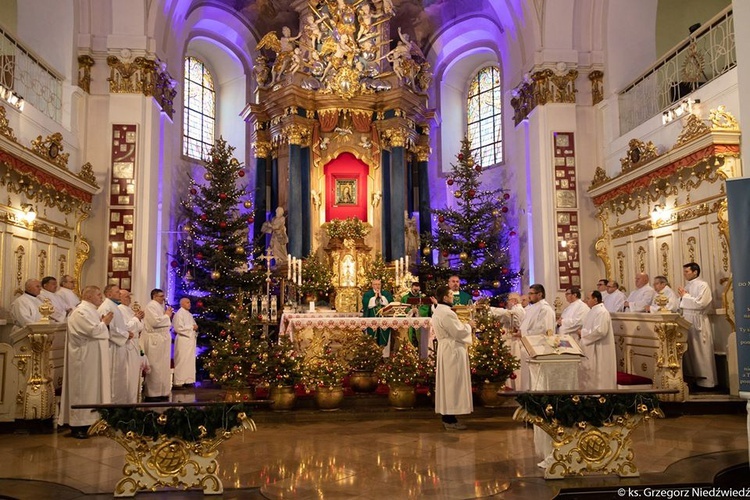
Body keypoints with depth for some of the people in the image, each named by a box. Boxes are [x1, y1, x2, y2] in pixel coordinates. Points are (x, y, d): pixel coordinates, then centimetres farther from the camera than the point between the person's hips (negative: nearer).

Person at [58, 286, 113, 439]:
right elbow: (93, 331, -24)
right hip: (84, 359, -10)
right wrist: (105, 323, -8)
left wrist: (104, 323, 3)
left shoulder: (92, 311, 15)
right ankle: (77, 425, 3)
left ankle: (88, 420, 19)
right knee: (82, 390, -4)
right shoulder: (80, 312, -16)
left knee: (92, 389, 12)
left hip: (94, 359, 10)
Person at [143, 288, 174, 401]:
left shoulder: (160, 306, 17)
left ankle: (161, 392, 16)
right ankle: (152, 394, 3)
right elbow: (155, 321, -23)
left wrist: (167, 316, 6)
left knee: (162, 366, 10)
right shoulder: (151, 306, -10)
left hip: (162, 338, 9)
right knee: (155, 368, -4)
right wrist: (167, 316, -10)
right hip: (155, 339, -9)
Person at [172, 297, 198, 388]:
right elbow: (179, 328, -18)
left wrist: (195, 327, 5)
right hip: (183, 340, -9)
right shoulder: (179, 314, -10)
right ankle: (178, 382, -3)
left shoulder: (189, 314, 16)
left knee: (190, 361, 9)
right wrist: (191, 327, -14)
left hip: (190, 340, 9)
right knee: (181, 361, -7)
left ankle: (188, 381, 15)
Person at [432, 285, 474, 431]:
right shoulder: (447, 313, -20)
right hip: (453, 351, -10)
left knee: (447, 383, 12)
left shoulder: (438, 311, 12)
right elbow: (458, 332, -18)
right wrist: (468, 325, -2)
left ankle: (446, 416, 17)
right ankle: (450, 420, -2)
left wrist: (464, 326, 13)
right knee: (453, 383, -6)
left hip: (446, 350, 10)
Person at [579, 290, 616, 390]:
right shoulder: (594, 311, 13)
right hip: (591, 349, 10)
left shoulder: (602, 312, -18)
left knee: (597, 375, -2)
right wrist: (583, 332, 3)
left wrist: (583, 333, -18)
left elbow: (600, 331, -27)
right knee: (587, 373, 13)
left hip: (598, 350, -10)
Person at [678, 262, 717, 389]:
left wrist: (685, 296, -9)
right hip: (687, 321, 7)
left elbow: (700, 303, -19)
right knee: (690, 351, 8)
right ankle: (694, 377, 15)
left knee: (701, 352, -2)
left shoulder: (702, 285, -8)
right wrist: (682, 297, 0)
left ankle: (706, 380, 5)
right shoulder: (686, 286, 14)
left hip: (698, 322, -7)